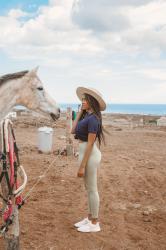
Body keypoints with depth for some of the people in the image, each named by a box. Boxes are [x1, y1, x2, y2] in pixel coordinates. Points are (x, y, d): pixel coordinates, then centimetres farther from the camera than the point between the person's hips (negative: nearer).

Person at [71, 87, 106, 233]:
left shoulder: (93, 119, -18)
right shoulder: (87, 117, 10)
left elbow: (90, 144, -20)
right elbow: (73, 130, 9)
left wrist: (82, 166, -19)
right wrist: (80, 112, 8)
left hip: (90, 155, -10)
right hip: (85, 153, 10)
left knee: (92, 189, 2)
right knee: (89, 188, 18)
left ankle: (94, 224, 15)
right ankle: (90, 218, 31)